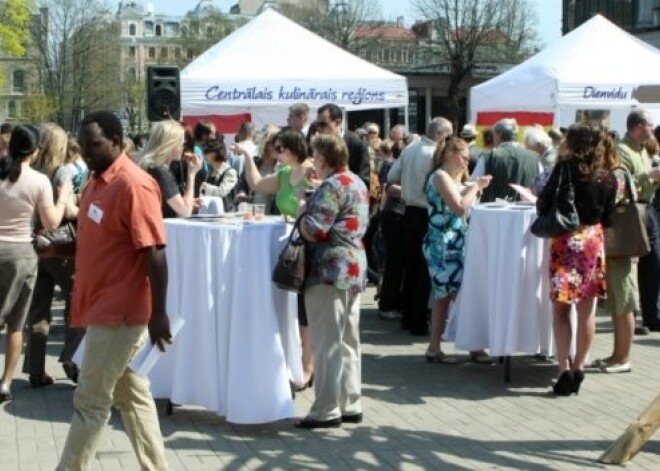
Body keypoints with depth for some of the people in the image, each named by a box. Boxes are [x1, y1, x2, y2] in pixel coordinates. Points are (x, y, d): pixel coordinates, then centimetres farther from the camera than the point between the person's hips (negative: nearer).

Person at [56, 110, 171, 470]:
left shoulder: (134, 185, -19)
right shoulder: (97, 181, 10)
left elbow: (154, 252, -21)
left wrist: (158, 313, -23)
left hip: (119, 311, -9)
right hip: (103, 308, 9)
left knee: (90, 402, -2)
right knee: (132, 396, 15)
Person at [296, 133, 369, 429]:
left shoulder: (332, 186, -15)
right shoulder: (357, 183, 15)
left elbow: (313, 231, -20)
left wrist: (303, 209, -2)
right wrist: (313, 207, 13)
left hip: (330, 270, -10)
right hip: (354, 268, 10)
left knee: (327, 343, -5)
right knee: (348, 342, 12)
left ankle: (327, 410, -2)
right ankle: (350, 405, 17)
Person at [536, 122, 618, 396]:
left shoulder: (565, 168, -9)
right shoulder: (608, 177, 2)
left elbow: (544, 204, -11)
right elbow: (608, 218, 8)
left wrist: (539, 199, 11)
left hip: (566, 242, -3)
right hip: (594, 242, 4)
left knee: (561, 309, 3)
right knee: (587, 311, 8)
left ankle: (564, 370, -5)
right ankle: (578, 369, 14)